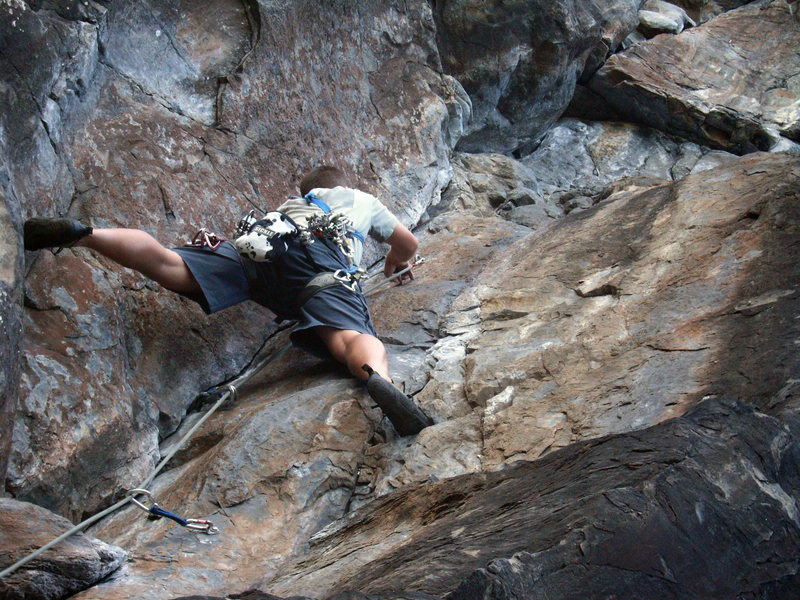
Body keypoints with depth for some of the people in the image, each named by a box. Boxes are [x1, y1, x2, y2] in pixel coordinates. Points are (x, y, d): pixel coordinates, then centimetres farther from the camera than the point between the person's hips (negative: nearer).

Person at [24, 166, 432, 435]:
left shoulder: (292, 202, 49)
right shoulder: (364, 200, 45)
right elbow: (408, 243, 56)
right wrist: (396, 265, 77)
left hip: (262, 240, 3)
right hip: (324, 257, -3)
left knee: (169, 266, -14)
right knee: (354, 337, -27)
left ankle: (82, 235, -35)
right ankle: (378, 380, -61)